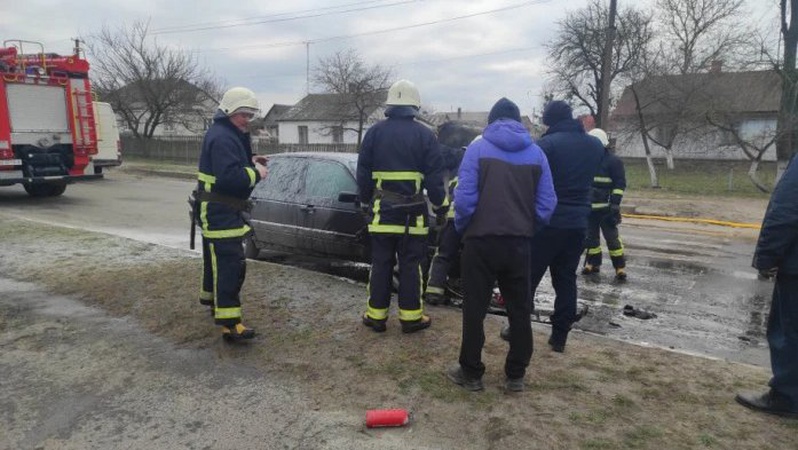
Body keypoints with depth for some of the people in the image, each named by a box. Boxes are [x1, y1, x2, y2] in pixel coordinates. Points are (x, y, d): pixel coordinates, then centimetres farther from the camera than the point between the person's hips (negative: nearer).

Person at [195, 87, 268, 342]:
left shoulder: (230, 135, 16)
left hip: (220, 210, 11)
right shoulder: (222, 138, -19)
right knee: (230, 264, -15)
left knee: (218, 259, 25)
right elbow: (230, 177, -31)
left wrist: (250, 163, 4)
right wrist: (256, 174, -18)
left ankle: (210, 297, 44)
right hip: (219, 212, -11)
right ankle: (230, 323, -15)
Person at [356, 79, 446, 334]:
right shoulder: (424, 134, -2)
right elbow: (434, 176, -3)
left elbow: (363, 172, 6)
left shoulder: (374, 132, 3)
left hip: (382, 208, 2)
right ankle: (410, 317, 11)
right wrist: (440, 206, 6)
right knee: (410, 265, 5)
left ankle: (376, 316, 14)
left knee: (381, 263, 9)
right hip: (412, 210, -1)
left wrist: (366, 200, 17)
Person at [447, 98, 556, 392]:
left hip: (481, 240, -3)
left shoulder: (478, 148, -4)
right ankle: (516, 375, 21)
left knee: (475, 308, 7)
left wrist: (461, 228, 4)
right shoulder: (536, 153, 6)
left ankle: (471, 373, 15)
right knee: (520, 309, 13)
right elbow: (547, 203, 2)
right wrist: (527, 228, 16)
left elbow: (465, 197, -11)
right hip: (519, 242, 3)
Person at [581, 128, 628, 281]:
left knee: (611, 237, -5)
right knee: (590, 237, 11)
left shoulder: (613, 161, -6)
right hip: (589, 207, 6)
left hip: (606, 208, -6)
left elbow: (620, 184, -9)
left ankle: (620, 267, 2)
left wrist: (615, 203, -16)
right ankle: (593, 263, 23)